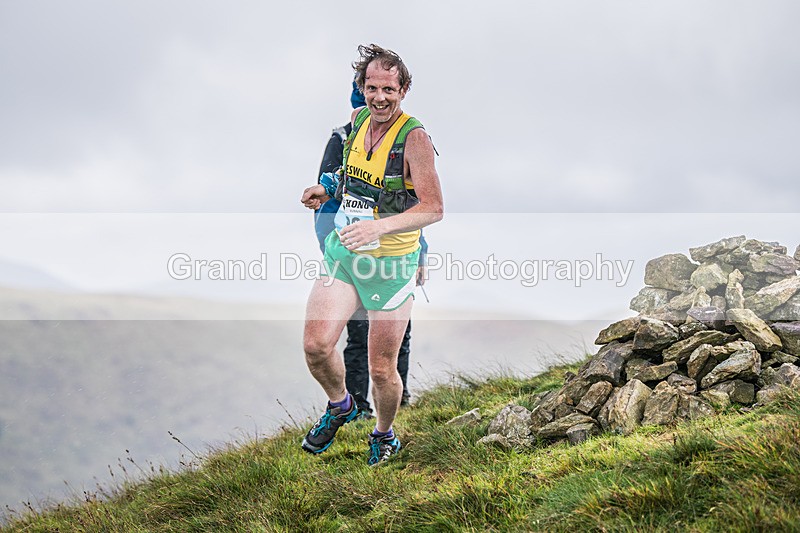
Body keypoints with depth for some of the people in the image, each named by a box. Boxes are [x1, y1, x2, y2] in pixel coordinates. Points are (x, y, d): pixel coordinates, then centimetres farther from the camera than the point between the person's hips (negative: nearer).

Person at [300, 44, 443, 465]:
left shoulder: (413, 137, -16)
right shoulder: (357, 119, 3)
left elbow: (434, 209, -22)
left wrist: (379, 226, -35)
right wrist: (328, 191, 6)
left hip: (391, 261, -5)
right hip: (342, 252, 5)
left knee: (382, 370, 4)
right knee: (316, 345, -12)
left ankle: (384, 436, 32)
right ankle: (340, 405, 19)